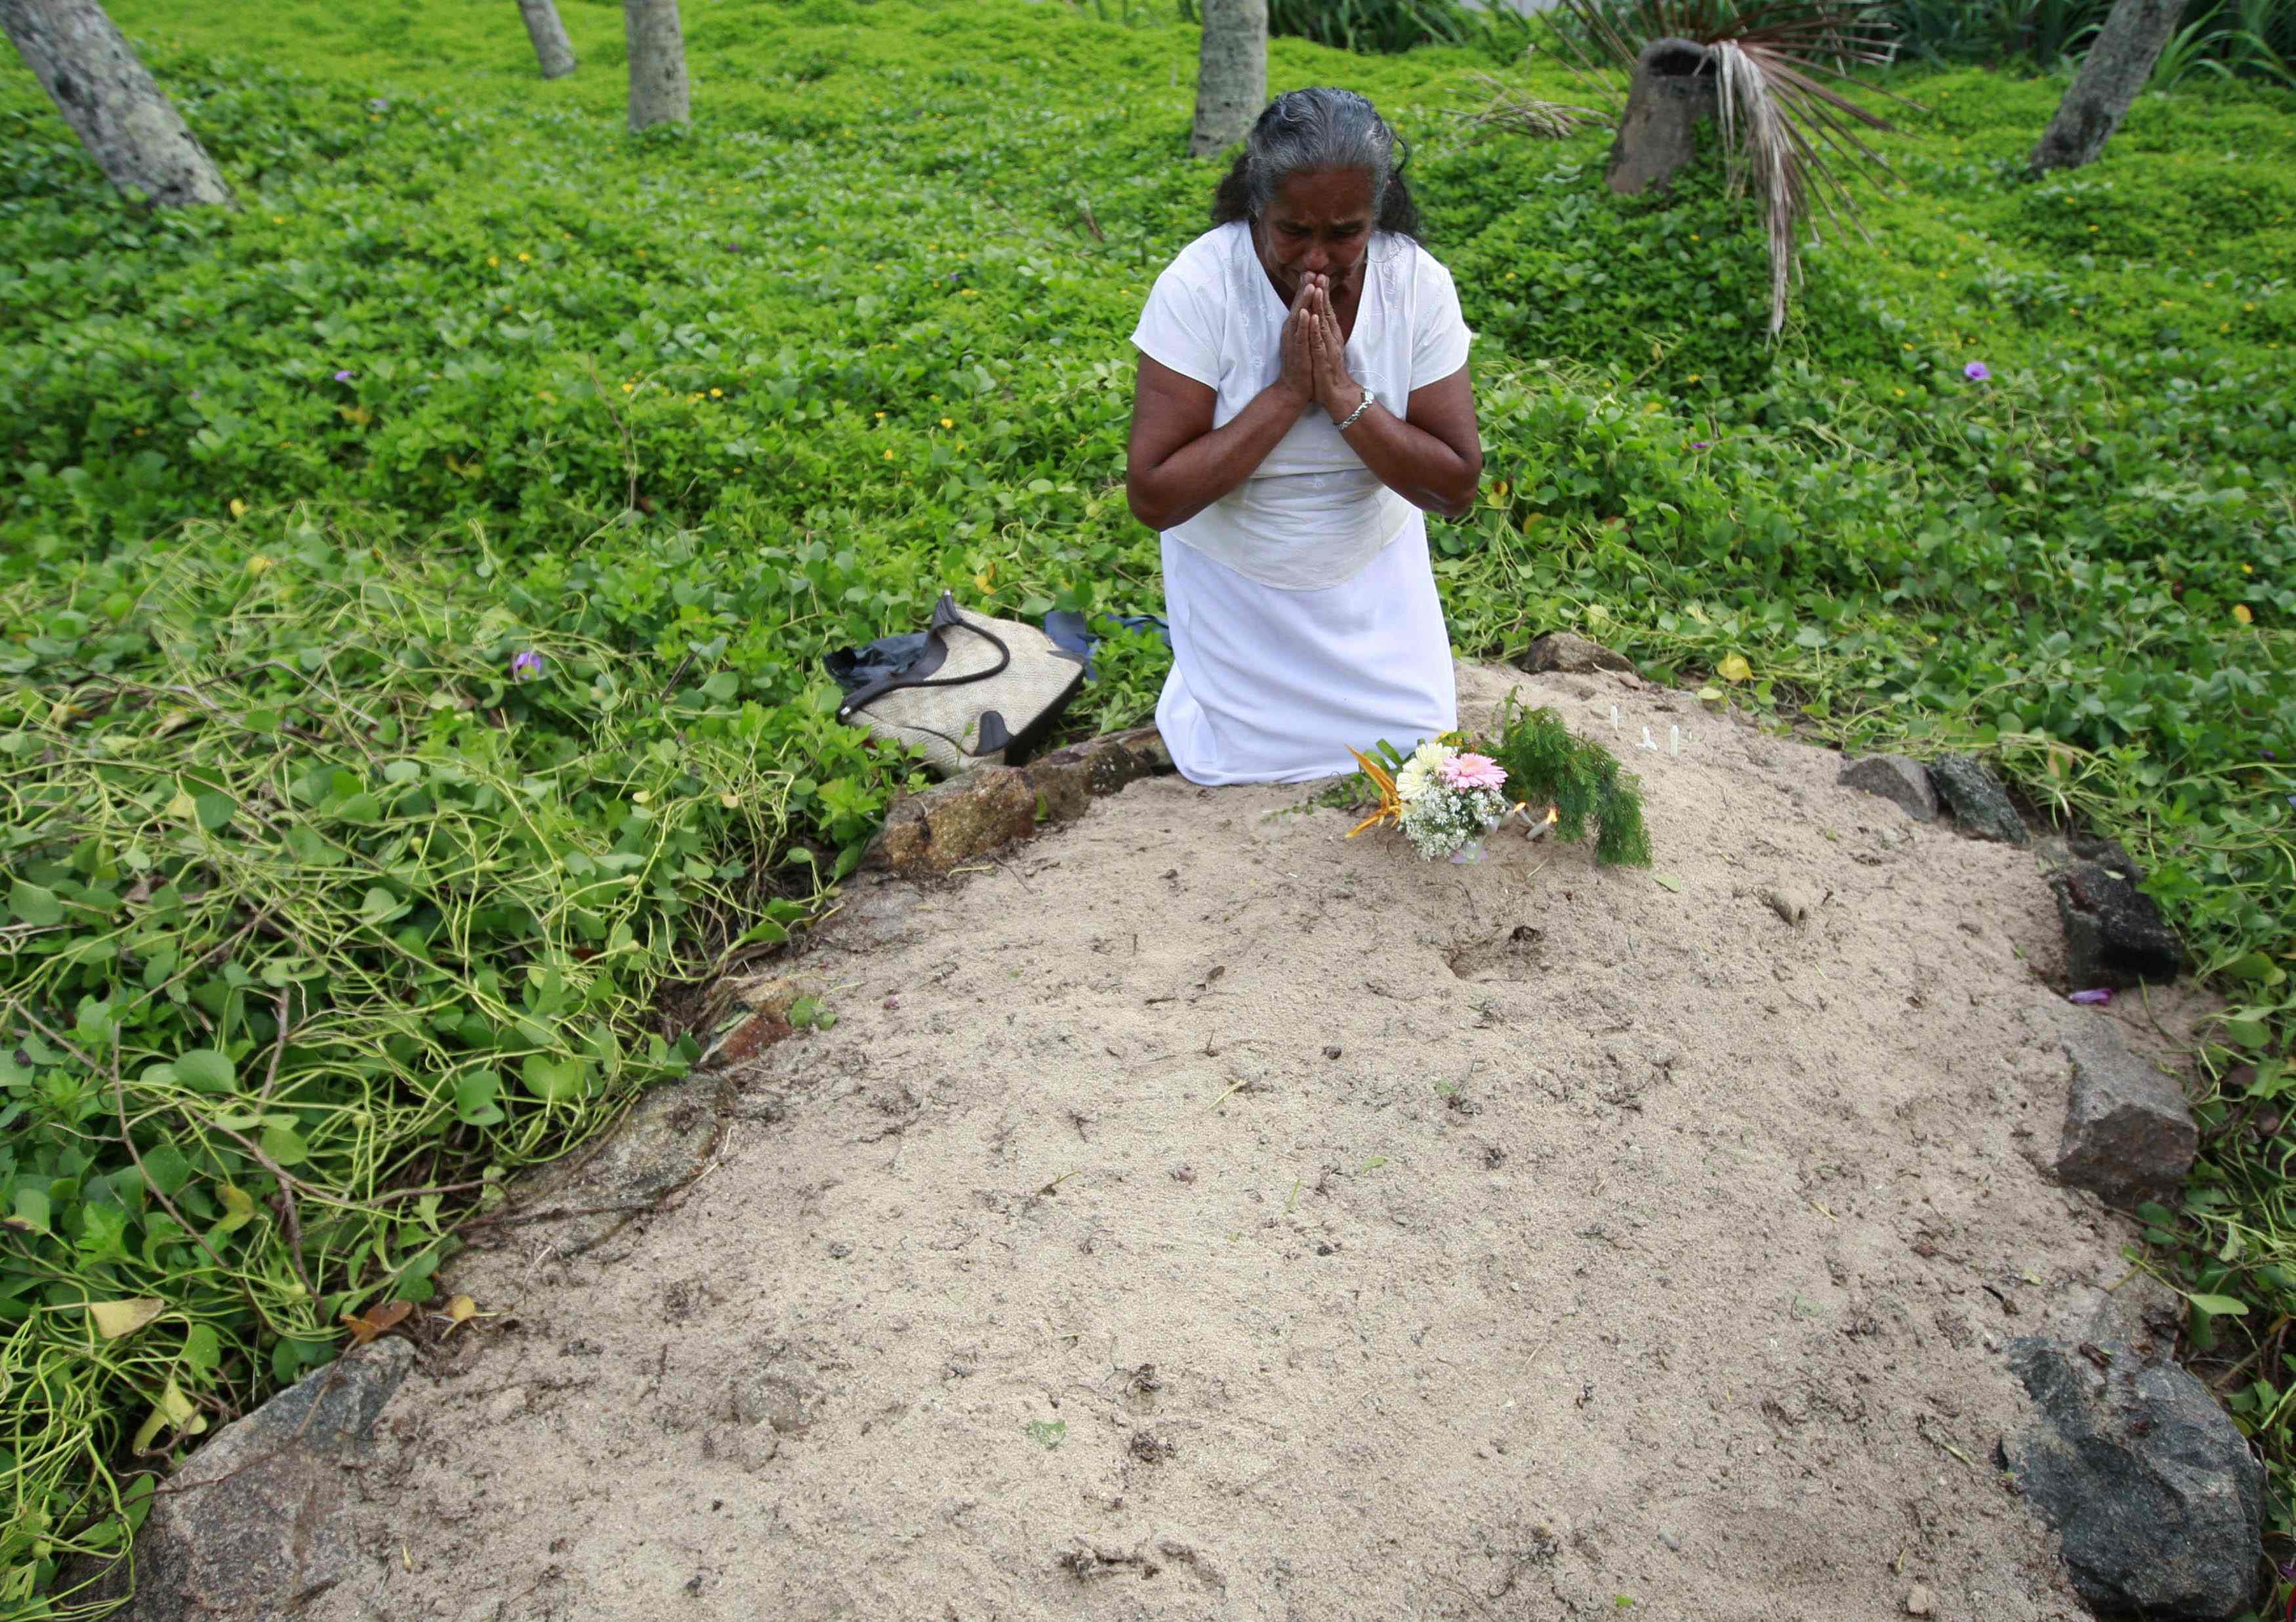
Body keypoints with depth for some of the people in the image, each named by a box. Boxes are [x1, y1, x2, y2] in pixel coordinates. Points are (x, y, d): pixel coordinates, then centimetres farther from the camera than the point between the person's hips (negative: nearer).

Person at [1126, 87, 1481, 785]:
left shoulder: (1419, 283, -16)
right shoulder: (1197, 287, -24)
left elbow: (1457, 488, -18)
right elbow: (1152, 497, -29)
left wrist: (1343, 395, -30)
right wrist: (1289, 391, -32)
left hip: (1373, 586, 3)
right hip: (1236, 592, -2)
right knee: (1245, 776, 8)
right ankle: (1189, 702, 41)